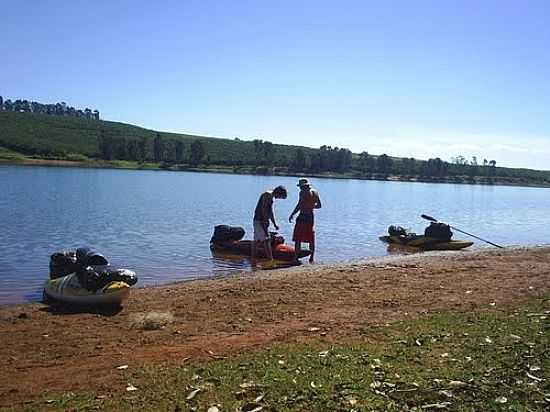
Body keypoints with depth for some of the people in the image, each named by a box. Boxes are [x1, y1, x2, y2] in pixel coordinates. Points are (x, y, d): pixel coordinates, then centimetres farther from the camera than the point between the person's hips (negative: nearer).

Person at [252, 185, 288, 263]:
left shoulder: (271, 197, 19)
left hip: (258, 221, 10)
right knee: (266, 239, -12)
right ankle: (270, 259, -13)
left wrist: (275, 224, 21)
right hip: (260, 220, -10)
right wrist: (266, 221, -22)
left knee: (257, 240, 10)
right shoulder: (268, 195, -12)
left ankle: (253, 259, 14)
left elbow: (270, 212, 23)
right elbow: (263, 208, -20)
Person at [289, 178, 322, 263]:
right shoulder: (315, 192, 9)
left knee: (298, 238, -1)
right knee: (311, 238, 15)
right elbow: (319, 205, 14)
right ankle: (311, 257, 17)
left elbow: (299, 205, -19)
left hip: (302, 216, -7)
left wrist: (292, 215, -13)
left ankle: (296, 257, -3)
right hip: (311, 216, 7)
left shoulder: (303, 192, -11)